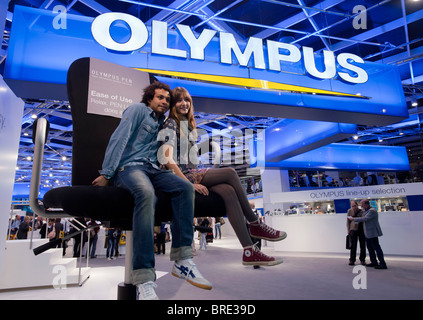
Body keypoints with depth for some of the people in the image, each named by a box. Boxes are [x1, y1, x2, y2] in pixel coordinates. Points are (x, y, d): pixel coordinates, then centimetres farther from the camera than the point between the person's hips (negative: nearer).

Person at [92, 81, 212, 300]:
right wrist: (106, 174, -11)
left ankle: (182, 260, -24)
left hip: (152, 168, 7)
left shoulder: (161, 123, 26)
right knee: (146, 193, -39)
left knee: (185, 187, -22)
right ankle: (144, 278, -41)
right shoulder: (138, 109, 6)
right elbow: (118, 139, -4)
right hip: (129, 166, -6)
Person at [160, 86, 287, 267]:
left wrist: (194, 180, 9)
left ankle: (249, 251, -20)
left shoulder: (188, 125, 23)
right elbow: (166, 159, -17)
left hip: (191, 174, 7)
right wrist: (189, 183, -23)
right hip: (180, 177, -7)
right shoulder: (170, 124, -3)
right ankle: (255, 224, -8)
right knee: (230, 173, -21)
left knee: (228, 191, -20)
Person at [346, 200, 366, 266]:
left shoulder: (362, 211, -1)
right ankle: (352, 260, 4)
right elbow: (348, 221, 6)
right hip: (353, 230, 0)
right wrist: (348, 230, 0)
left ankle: (362, 260, 18)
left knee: (363, 245, 5)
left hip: (362, 230, 1)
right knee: (353, 245, -2)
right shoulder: (349, 211, 2)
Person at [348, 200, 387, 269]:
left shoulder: (372, 211, -17)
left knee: (376, 248, -7)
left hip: (372, 233, -10)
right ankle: (374, 262, 21)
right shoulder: (365, 211, 13)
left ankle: (382, 264, -3)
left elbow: (365, 219, -23)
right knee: (370, 248, 14)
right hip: (367, 233, 10)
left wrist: (354, 219, -16)